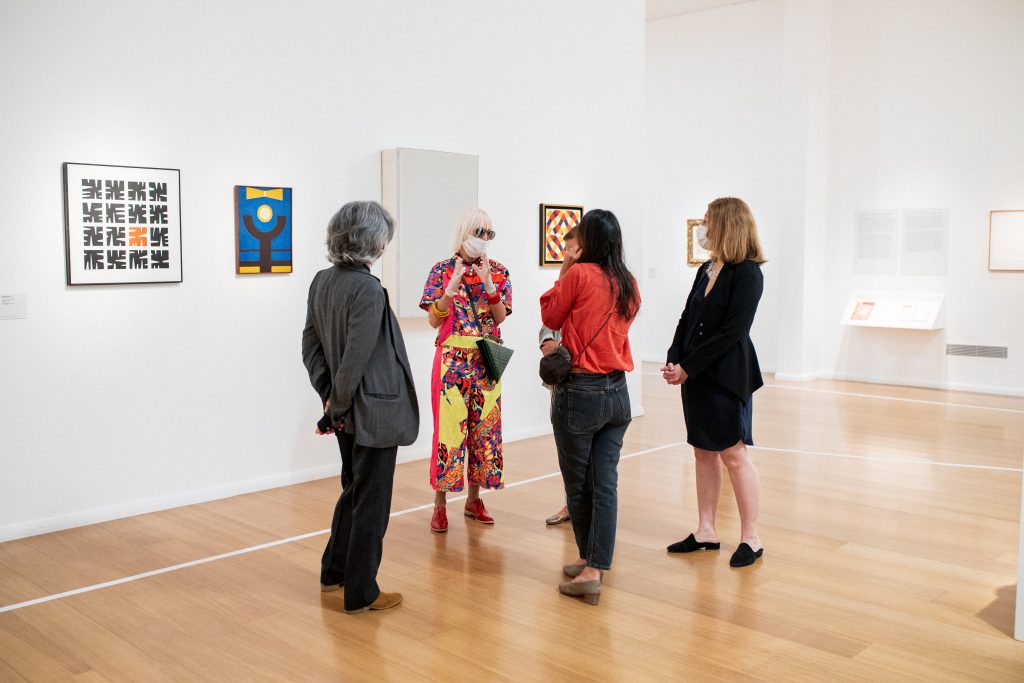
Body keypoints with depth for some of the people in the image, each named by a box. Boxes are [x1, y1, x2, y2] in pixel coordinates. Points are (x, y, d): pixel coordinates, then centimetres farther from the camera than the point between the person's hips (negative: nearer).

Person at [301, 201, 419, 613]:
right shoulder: (368, 289, -21)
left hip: (348, 412, 8)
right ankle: (361, 594, 18)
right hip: (373, 412, -8)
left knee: (353, 492, 25)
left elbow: (311, 345, 6)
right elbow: (356, 358, -22)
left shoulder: (321, 281, 3)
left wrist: (328, 393, 4)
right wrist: (336, 406, -11)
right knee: (371, 503, 6)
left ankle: (334, 573, 37)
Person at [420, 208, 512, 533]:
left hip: (486, 359, 3)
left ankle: (474, 498, 20)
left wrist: (488, 285, -15)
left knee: (484, 426, 7)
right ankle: (440, 504, 7)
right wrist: (452, 285, -18)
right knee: (449, 425, -4)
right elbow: (434, 321, -6)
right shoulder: (442, 270, -2)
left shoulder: (498, 272, 6)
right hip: (452, 358, -3)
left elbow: (500, 317, -2)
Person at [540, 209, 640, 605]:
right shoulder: (629, 284, 6)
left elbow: (551, 317, 1)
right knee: (605, 483, 6)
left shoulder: (579, 274, -11)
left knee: (578, 484, 10)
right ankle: (595, 567, 7)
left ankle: (590, 562, 22)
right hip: (617, 393, 6)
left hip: (579, 391, -5)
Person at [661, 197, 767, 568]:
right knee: (704, 452, 12)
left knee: (733, 454, 0)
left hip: (726, 377, -8)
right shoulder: (706, 269, 11)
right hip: (695, 376, 8)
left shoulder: (747, 273, -12)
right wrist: (673, 361, -4)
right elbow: (687, 319, 10)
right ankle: (706, 531, 22)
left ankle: (751, 538, 13)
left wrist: (687, 368, -17)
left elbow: (731, 332, -18)